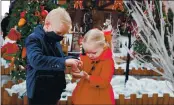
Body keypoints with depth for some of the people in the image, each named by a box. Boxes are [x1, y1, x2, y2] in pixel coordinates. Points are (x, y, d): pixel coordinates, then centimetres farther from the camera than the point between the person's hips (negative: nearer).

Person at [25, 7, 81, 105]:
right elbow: (36, 60, -35)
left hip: (54, 90, 8)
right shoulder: (34, 39, -17)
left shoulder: (54, 40, 9)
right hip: (39, 92, -8)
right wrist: (64, 61, -37)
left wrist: (72, 60, 1)